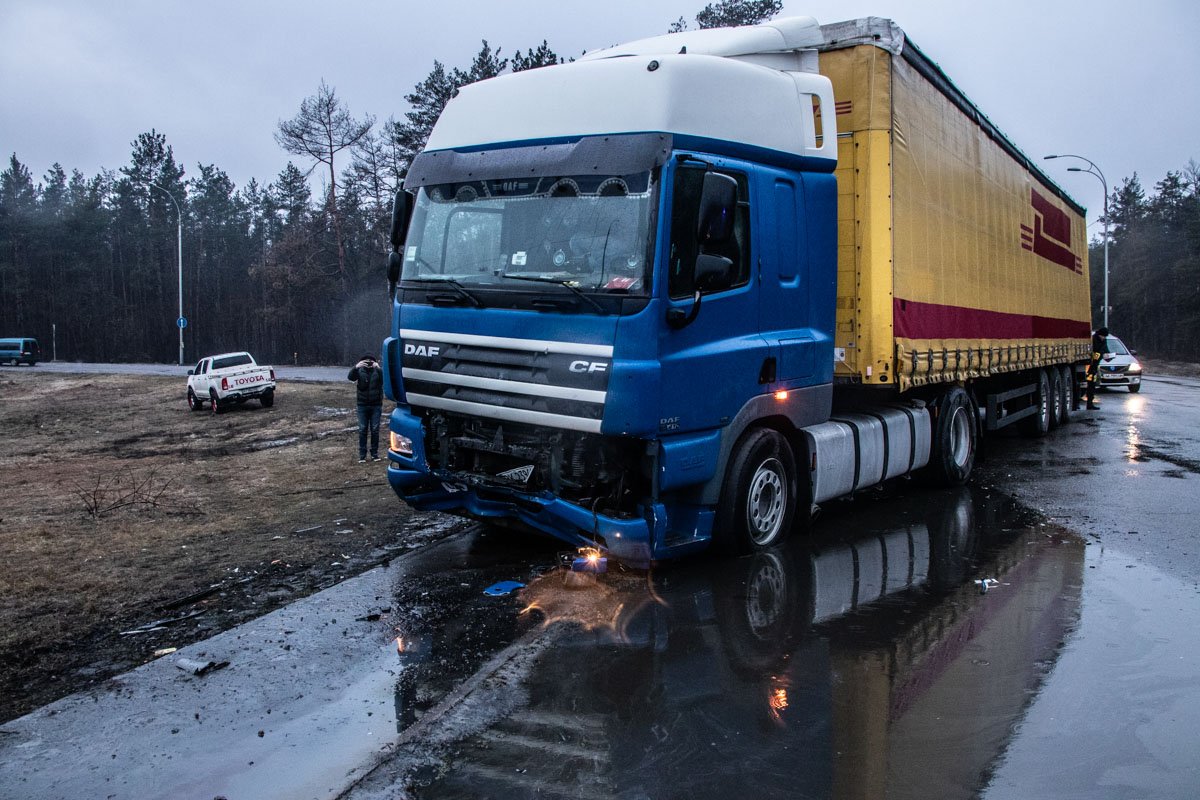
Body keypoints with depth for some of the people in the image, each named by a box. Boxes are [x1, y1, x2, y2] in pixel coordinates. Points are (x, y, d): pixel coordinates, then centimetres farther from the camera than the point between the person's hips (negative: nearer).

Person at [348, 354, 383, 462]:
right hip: (362, 405, 1)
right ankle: (362, 455, 5)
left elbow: (384, 378, -20)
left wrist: (378, 368, -37)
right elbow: (350, 377, -17)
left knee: (375, 430, 2)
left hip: (376, 405, 0)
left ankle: (375, 454, 10)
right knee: (362, 430, 1)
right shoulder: (360, 371, 2)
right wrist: (356, 367, -36)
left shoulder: (377, 371, 0)